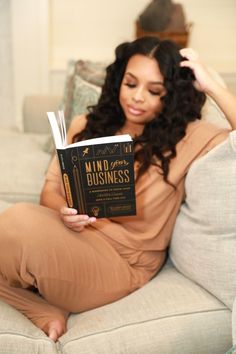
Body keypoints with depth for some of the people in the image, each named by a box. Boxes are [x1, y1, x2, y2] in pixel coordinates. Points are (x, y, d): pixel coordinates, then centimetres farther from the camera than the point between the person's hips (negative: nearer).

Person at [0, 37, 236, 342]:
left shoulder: (186, 137, -1)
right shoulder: (85, 126, 13)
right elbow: (50, 189, 11)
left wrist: (210, 85, -11)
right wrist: (63, 211, -14)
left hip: (120, 262, -5)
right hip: (70, 235, 5)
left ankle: (45, 308, -3)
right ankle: (46, 314, -9)